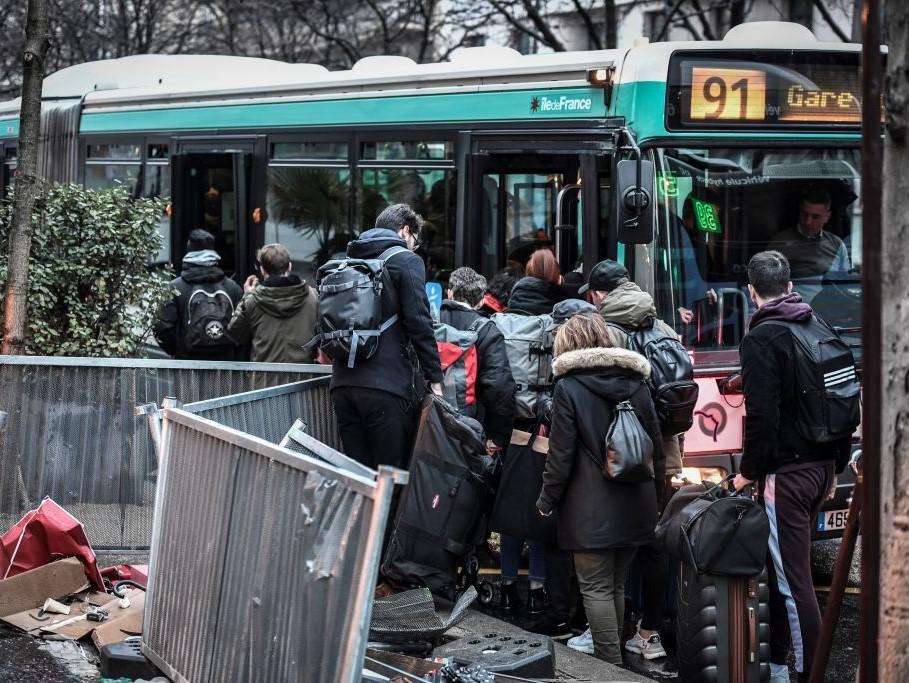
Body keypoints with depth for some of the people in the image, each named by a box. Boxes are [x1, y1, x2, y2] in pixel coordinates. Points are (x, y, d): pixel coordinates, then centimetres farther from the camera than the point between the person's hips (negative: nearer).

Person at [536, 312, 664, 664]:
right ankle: (613, 656, 22)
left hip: (591, 510, -5)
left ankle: (610, 665, -3)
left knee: (597, 587, 0)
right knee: (616, 584, 16)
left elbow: (561, 454, -9)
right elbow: (656, 447, 11)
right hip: (635, 505, 6)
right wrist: (654, 491, 21)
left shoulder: (568, 388, -8)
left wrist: (547, 500, 2)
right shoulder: (636, 382, 7)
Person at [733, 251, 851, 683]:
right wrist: (836, 466, 22)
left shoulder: (761, 339, -13)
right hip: (822, 465, 8)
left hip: (786, 472, -8)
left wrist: (749, 471, -6)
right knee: (784, 569, 18)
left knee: (793, 580, -5)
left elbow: (762, 415, -19)